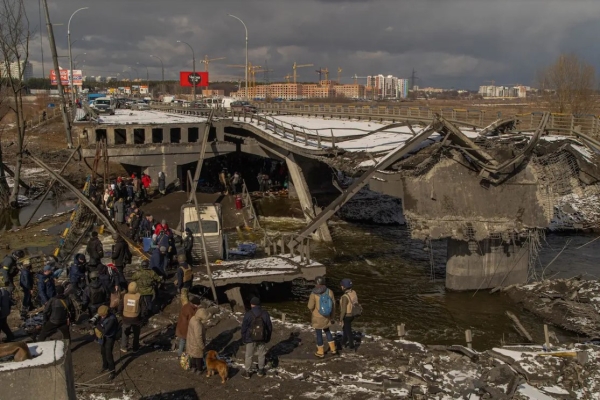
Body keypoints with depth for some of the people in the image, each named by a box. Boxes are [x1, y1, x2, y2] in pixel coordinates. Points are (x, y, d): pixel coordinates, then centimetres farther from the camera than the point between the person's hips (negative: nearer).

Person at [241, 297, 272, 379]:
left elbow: (244, 327, -8)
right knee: (261, 354, 17)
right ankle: (261, 371, 26)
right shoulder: (265, 314, -4)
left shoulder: (248, 314, -13)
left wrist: (244, 338, 6)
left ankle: (247, 372, 17)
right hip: (262, 339, 2)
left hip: (250, 339, -2)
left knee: (249, 356, 10)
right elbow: (269, 327, 4)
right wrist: (268, 338, 15)